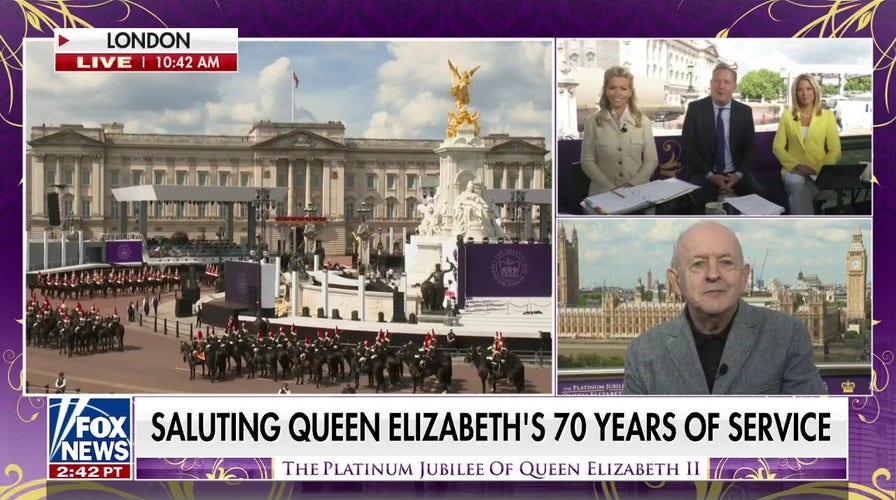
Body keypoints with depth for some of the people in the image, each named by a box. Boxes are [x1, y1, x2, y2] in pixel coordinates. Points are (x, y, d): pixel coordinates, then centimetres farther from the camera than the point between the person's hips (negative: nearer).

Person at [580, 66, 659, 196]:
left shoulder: (643, 122, 7)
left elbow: (651, 160, 6)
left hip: (638, 191, 1)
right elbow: (587, 161, 1)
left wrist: (631, 185, -8)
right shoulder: (593, 122, 3)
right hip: (603, 193, -1)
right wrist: (610, 188, -10)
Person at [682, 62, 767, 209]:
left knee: (759, 194, -22)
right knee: (700, 196, -33)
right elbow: (688, 146, -6)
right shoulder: (695, 108, -3)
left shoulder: (744, 111, 4)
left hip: (735, 173, 3)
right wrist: (710, 175, -15)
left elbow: (750, 147, 8)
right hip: (703, 173, -3)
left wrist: (739, 174, -10)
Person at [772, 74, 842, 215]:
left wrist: (817, 169, -12)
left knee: (798, 192, -37)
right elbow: (777, 147, 6)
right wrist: (796, 165, -10)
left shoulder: (828, 116, 8)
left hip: (818, 172, -1)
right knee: (797, 183, -36)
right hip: (793, 170, 1)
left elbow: (835, 151, 5)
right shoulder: (787, 116, 10)